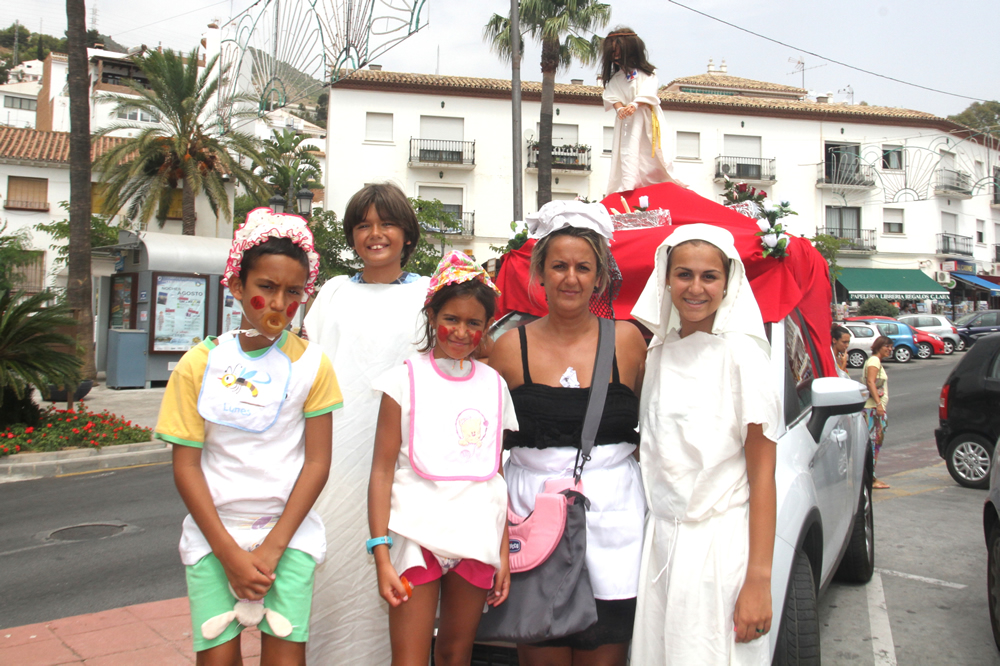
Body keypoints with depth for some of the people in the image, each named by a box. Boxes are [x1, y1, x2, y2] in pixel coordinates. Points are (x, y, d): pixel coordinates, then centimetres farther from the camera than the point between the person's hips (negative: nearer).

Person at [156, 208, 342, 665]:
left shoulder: (312, 364, -2)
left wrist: (272, 548, -10)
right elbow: (186, 466, -3)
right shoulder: (199, 363, -2)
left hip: (288, 532, 0)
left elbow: (317, 462, -4)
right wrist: (229, 553, -10)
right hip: (214, 531, 0)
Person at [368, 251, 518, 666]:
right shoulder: (407, 380, -1)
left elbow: (495, 475, 9)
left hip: (476, 538, 3)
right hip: (417, 533, -3)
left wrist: (503, 553, 5)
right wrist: (381, 554, -13)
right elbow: (382, 472, -5)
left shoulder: (494, 385, 9)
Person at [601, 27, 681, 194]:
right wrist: (620, 108, -20)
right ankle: (627, 186, -22)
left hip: (646, 117, -1)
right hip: (626, 119, 2)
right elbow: (612, 96, 1)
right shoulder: (615, 78, 15)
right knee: (627, 151, -14)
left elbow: (648, 92, -10)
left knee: (652, 155, -2)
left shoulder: (647, 73, 6)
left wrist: (635, 105, -27)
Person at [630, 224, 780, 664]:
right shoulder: (657, 352, 8)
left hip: (722, 545, -5)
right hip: (660, 542, 5)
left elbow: (762, 475, -11)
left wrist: (758, 579, -16)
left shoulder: (741, 353, -9)